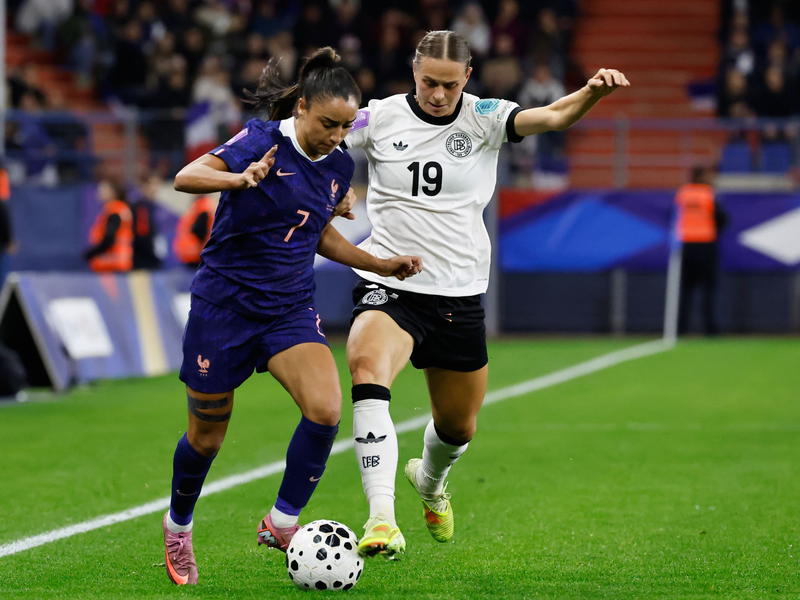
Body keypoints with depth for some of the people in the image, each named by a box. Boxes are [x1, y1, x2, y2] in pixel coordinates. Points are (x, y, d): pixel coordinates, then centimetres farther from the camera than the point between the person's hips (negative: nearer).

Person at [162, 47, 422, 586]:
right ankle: (178, 526, 36)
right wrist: (242, 179, -45)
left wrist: (381, 265, 11)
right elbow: (186, 177, -27)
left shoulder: (339, 167, 4)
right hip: (224, 303, -4)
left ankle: (281, 524, -3)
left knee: (326, 409, -20)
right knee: (207, 436, 8)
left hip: (290, 309, 4)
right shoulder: (263, 141, -14)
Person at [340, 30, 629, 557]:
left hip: (460, 294, 2)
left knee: (459, 426, 16)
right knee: (367, 364, -34)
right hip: (389, 288, -2)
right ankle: (382, 520, -40)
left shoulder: (483, 119, -5)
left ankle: (430, 482, 56)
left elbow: (553, 117, -20)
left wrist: (593, 91, -41)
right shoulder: (381, 118, -4)